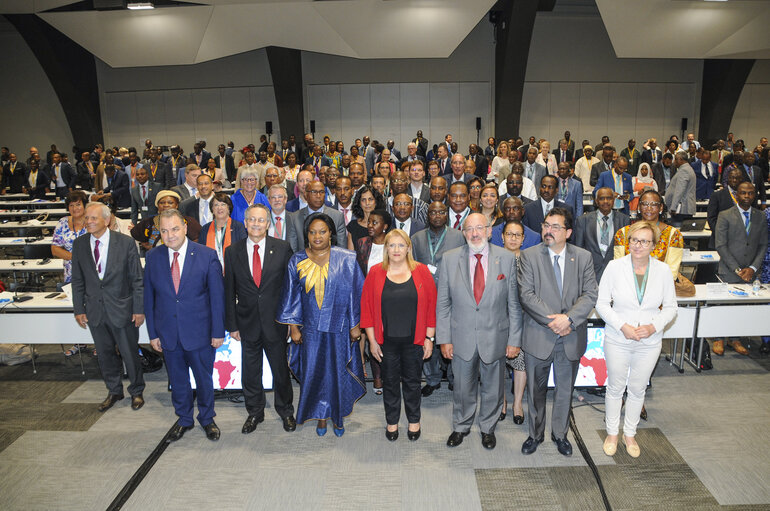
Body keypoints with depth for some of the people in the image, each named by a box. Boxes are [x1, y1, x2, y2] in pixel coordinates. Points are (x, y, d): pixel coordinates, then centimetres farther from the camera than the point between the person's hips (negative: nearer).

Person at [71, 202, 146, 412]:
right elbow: (78, 280, 7)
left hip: (122, 308, -3)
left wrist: (139, 309, -9)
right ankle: (114, 391, 35)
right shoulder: (79, 244, 1)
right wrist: (79, 309, 3)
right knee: (105, 354, 16)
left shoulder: (125, 242, -10)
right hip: (94, 310, 4)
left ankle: (136, 391, 29)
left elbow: (137, 279, -7)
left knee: (130, 353, 8)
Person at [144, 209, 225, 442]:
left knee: (204, 378, 13)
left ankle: (207, 418, 36)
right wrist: (153, 333, 2)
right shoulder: (152, 257, -2)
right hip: (168, 333, 2)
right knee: (177, 379, 17)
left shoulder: (207, 255, -10)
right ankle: (184, 419, 39)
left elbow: (217, 296, -7)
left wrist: (218, 331, -7)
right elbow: (149, 298, 4)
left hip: (199, 332, -2)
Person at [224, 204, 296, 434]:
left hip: (275, 320, -1)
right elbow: (229, 291, 3)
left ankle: (286, 411, 33)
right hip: (248, 321, 2)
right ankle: (254, 413, 35)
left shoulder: (282, 248, -5)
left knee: (280, 368, 12)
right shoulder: (233, 251, 0)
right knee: (250, 371, 14)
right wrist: (232, 324, 1)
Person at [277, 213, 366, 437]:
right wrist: (293, 326, 2)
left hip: (340, 328, -1)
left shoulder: (346, 259, -7)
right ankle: (321, 416, 29)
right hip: (311, 329, 1)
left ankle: (338, 415, 30)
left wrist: (355, 325, -6)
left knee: (339, 372, 9)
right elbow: (292, 296, 4)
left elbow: (356, 293, -4)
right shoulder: (297, 261, -1)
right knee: (315, 373, 9)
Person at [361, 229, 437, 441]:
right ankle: (392, 421, 31)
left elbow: (431, 306, -1)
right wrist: (372, 340, -2)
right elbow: (367, 307, 0)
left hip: (414, 340, 0)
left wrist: (429, 338, -3)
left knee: (412, 381, 13)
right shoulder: (375, 273, -2)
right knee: (390, 382, 13)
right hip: (386, 341, 0)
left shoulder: (422, 272, -2)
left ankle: (414, 421, 32)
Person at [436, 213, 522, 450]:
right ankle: (460, 427, 41)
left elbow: (514, 303, -3)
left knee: (493, 388, 17)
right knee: (462, 387, 16)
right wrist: (444, 339, -4)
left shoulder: (507, 259, -6)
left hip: (495, 338, 0)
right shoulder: (449, 259, -4)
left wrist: (514, 339, -4)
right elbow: (442, 303, -1)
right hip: (462, 338, 0)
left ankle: (488, 428, 41)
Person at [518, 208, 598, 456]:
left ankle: (560, 434, 37)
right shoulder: (529, 256, -5)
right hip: (538, 336, -1)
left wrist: (568, 318, -20)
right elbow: (526, 294, -12)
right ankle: (535, 434, 33)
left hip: (571, 337, 2)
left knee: (565, 389, 17)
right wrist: (552, 320, -20)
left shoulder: (583, 257, 1)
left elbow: (590, 295, -5)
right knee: (536, 389, 13)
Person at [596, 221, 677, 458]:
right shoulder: (615, 267, -10)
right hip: (618, 340, -1)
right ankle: (612, 433, 31)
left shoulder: (662, 270, -5)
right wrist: (622, 326, -19)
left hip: (649, 343, 2)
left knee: (637, 389, 16)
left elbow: (670, 307, 2)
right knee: (615, 387, 12)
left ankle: (629, 434, 35)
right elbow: (602, 303, -7)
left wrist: (654, 326, -15)